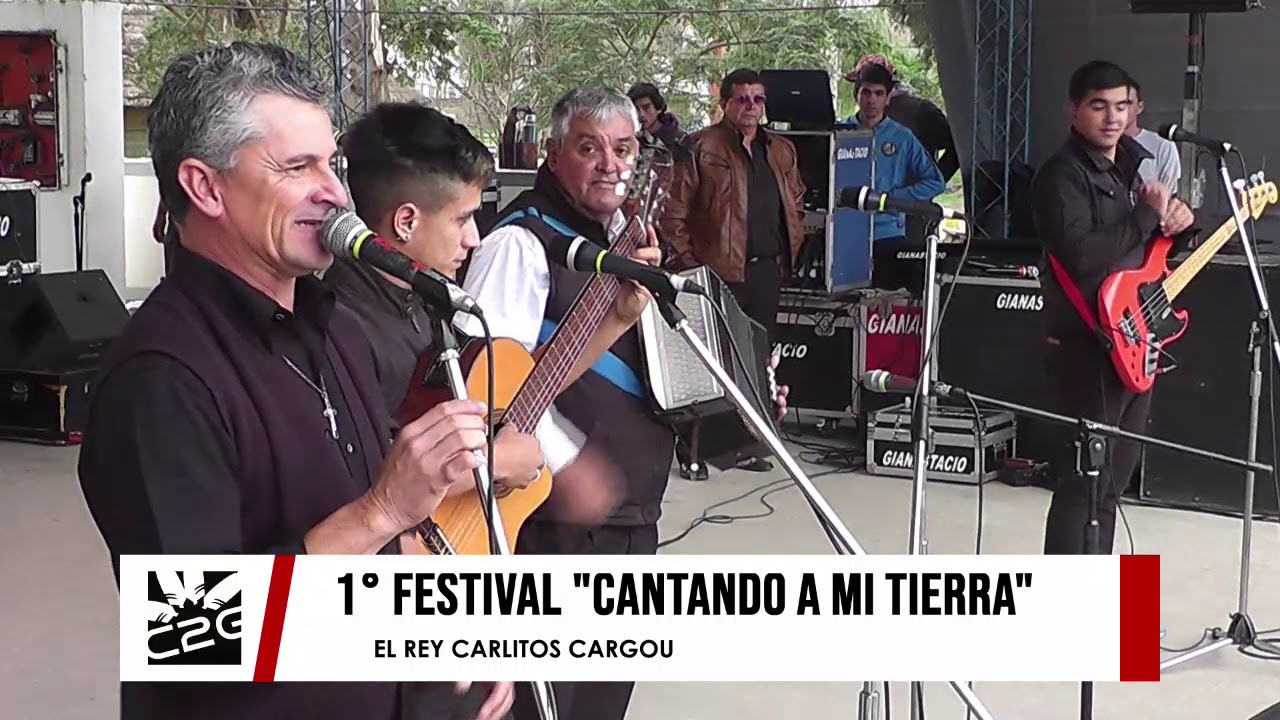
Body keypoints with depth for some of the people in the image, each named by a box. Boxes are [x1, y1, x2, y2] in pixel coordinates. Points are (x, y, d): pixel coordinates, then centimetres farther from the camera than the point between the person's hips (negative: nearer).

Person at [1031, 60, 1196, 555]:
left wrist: (1179, 221, 1)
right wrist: (1149, 215, -18)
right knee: (1084, 481, -9)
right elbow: (1080, 253, -27)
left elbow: (1159, 247, 24)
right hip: (1087, 350, -9)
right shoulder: (1061, 175, -13)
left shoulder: (1140, 162, 14)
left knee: (1115, 478, 16)